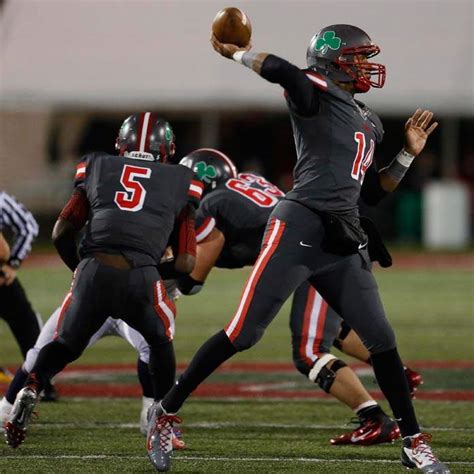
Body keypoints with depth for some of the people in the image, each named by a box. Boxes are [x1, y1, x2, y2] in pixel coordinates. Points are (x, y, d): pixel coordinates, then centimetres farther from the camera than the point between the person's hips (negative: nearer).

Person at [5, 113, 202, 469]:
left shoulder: (97, 168, 23)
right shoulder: (181, 183, 20)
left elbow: (61, 233, 21)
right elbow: (186, 263, 15)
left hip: (94, 269, 1)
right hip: (142, 275, -1)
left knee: (65, 344, 22)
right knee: (160, 339, 27)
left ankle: (31, 388, -5)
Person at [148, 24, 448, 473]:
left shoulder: (369, 123, 22)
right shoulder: (315, 95, -1)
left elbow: (377, 190, 26)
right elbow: (283, 71, -22)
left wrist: (408, 153, 16)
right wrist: (236, 53, -7)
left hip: (345, 242, 7)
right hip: (300, 227, -7)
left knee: (381, 340, 5)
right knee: (243, 332, -7)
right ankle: (166, 411, 5)